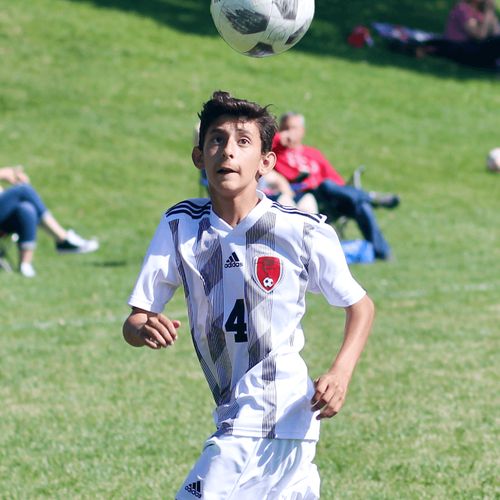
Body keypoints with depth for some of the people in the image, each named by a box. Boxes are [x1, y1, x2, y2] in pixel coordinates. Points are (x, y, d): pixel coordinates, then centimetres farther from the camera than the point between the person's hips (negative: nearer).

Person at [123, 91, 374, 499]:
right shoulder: (180, 226, -2)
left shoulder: (304, 232, -12)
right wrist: (144, 329, -27)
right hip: (235, 417, 5)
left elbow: (360, 305, 1)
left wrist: (341, 372, -16)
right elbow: (133, 322, -3)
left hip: (282, 416, -5)